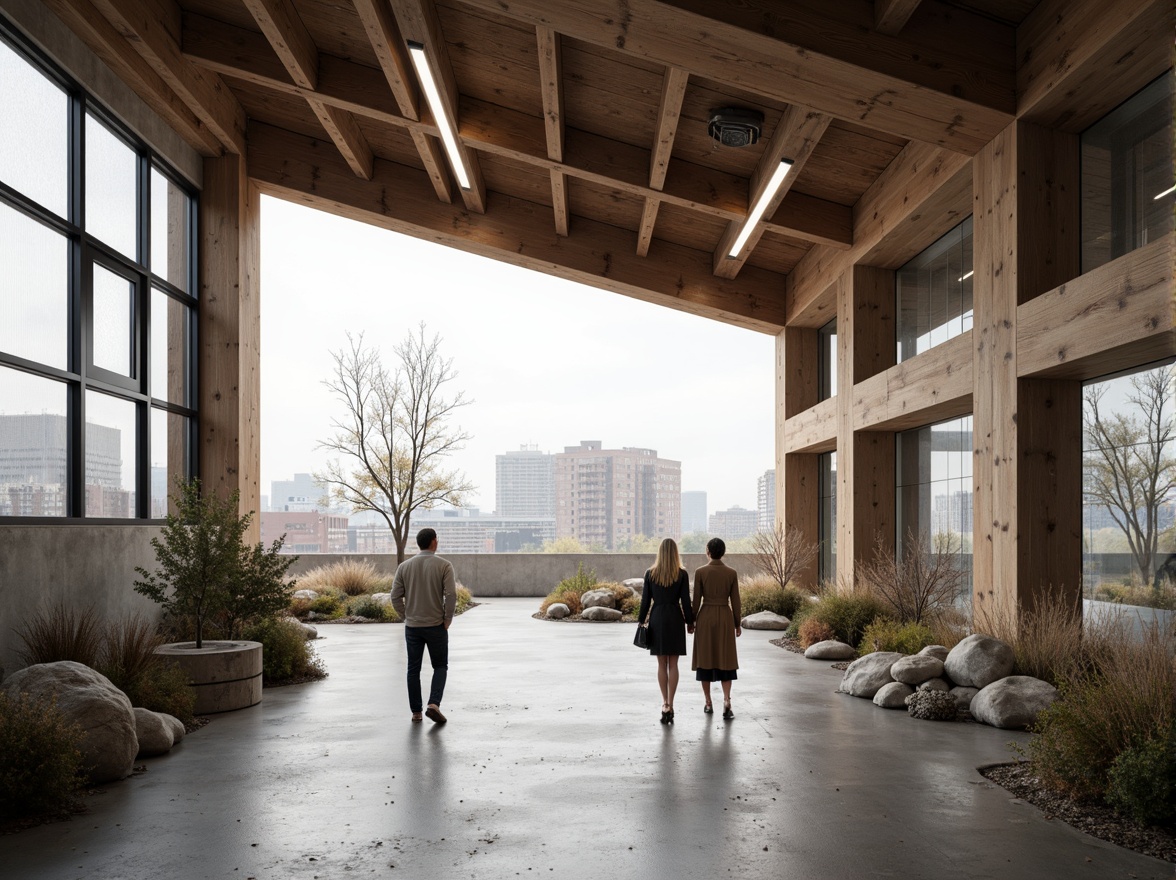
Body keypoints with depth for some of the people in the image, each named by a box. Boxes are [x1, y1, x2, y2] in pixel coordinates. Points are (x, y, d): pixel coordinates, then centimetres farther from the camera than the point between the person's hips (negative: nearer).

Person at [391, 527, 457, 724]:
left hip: (412, 626, 3)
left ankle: (416, 712, 14)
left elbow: (396, 597, -1)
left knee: (413, 669, 12)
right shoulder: (444, 565, -9)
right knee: (440, 667, 11)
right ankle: (434, 704, -7)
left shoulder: (404, 566, 1)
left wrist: (406, 617, 10)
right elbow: (451, 595, -16)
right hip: (436, 626, -2)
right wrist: (447, 620, -4)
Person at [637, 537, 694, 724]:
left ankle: (665, 703, 11)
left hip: (657, 619, 1)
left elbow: (645, 600, -1)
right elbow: (685, 601, -5)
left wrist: (641, 621, 9)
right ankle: (670, 705, 0)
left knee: (662, 664, 10)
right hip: (675, 618, -1)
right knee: (673, 664, 4)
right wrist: (690, 622, 5)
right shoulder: (682, 574, -6)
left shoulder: (650, 574, -3)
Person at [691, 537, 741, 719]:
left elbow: (697, 600, -5)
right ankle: (726, 702, -11)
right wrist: (737, 624, 10)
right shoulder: (732, 573, -2)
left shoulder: (700, 572, -7)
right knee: (725, 661, 5)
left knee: (705, 660, 9)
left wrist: (692, 621, 6)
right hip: (725, 618, 1)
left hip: (705, 617, -1)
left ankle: (708, 703, 13)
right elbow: (735, 601, 1)